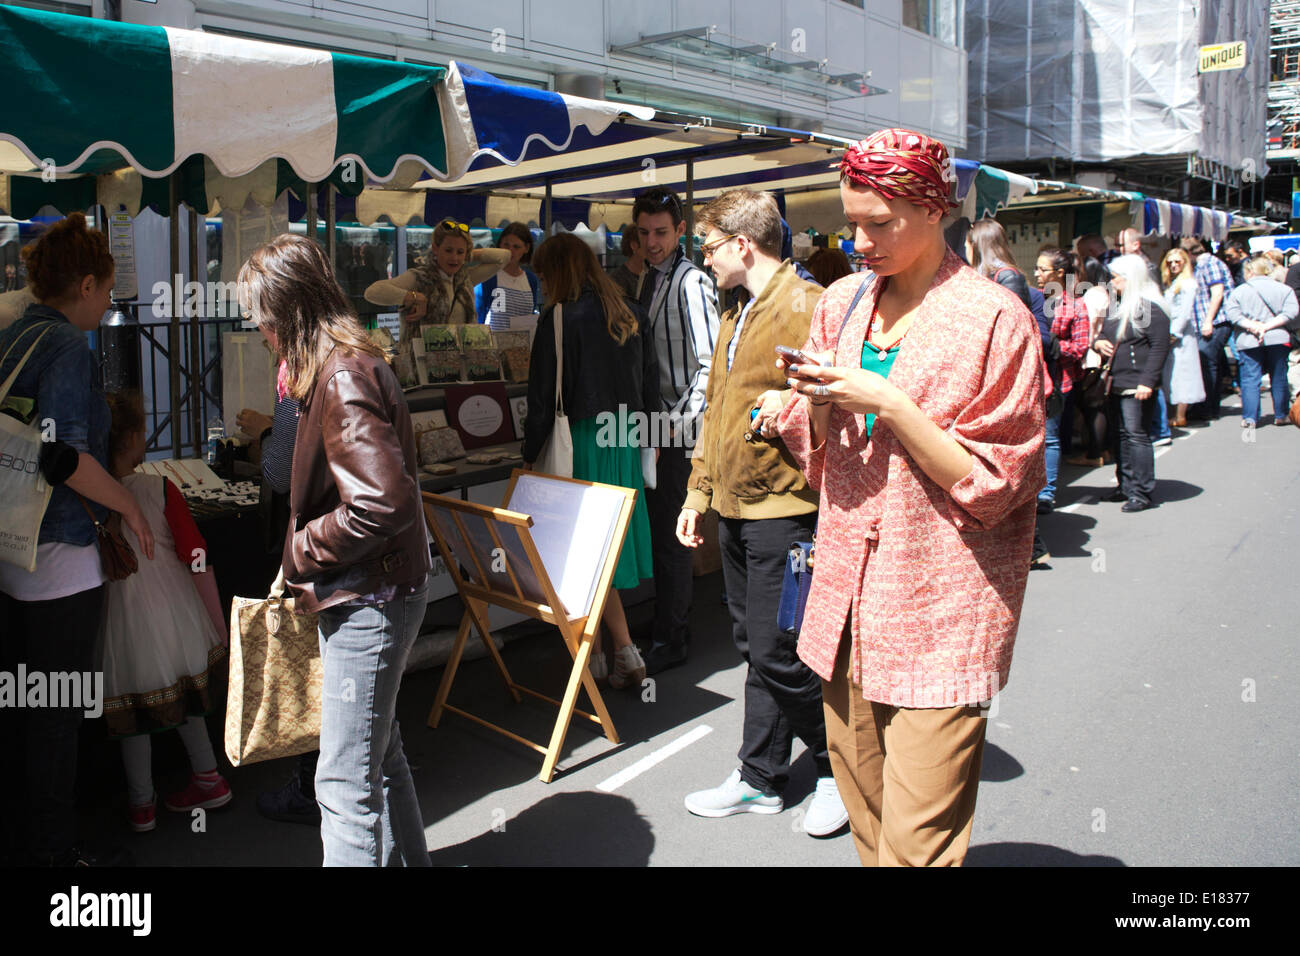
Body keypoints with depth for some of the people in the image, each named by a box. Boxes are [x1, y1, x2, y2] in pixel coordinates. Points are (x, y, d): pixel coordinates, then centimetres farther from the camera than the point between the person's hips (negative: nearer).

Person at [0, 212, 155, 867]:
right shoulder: (66, 346, -15)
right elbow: (62, 453, -25)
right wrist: (128, 505, -13)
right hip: (58, 552, -9)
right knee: (58, 709, 3)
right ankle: (56, 848, 16)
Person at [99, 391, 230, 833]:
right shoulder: (160, 489, -11)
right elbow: (198, 561, -9)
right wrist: (218, 624, -1)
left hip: (121, 624, 0)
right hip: (174, 613, 1)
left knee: (133, 710, 15)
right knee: (182, 695, 22)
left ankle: (141, 804, 27)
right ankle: (208, 778, 31)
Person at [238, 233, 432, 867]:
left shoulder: (342, 378, -21)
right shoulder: (350, 363, 10)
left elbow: (386, 501, -29)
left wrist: (301, 552, -17)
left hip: (368, 600, -11)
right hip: (374, 594, 11)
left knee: (345, 783, -1)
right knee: (378, 755, 24)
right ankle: (404, 858, 42)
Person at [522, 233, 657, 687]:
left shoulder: (560, 317, -11)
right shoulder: (630, 313, 8)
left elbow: (545, 396, -11)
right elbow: (650, 379, 13)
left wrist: (529, 456, -4)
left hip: (583, 441, -6)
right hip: (625, 441, 7)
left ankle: (626, 653, 2)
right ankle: (596, 650, 24)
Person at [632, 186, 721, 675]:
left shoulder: (691, 282, -14)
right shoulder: (647, 277, 13)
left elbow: (711, 365, -18)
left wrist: (679, 420, -19)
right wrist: (647, 415, 14)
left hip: (678, 429, -8)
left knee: (669, 533, -2)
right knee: (657, 527, 15)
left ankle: (669, 641, 10)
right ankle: (673, 622, 30)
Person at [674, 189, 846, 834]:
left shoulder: (806, 308, -13)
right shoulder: (735, 319, 16)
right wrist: (698, 494, 19)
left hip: (783, 511, -8)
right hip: (734, 511, 9)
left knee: (777, 654, -2)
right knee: (755, 649, 15)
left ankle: (837, 769, 20)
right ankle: (760, 780, 27)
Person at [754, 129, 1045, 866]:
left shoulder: (994, 318, -8)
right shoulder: (843, 304, 9)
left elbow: (994, 484, -10)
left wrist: (888, 403, -18)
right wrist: (816, 402, -7)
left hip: (939, 612, -5)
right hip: (849, 593, 6)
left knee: (917, 841, -2)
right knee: (863, 806, 15)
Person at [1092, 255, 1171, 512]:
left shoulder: (1150, 308, -11)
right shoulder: (1117, 306, 16)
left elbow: (1160, 347, -15)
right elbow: (1103, 334, 27)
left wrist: (1147, 382, -21)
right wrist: (1098, 342, 2)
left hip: (1136, 386, -9)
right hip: (1114, 384, 9)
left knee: (1136, 436, -7)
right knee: (1118, 436, 13)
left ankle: (1142, 493, -1)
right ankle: (1126, 486, 23)